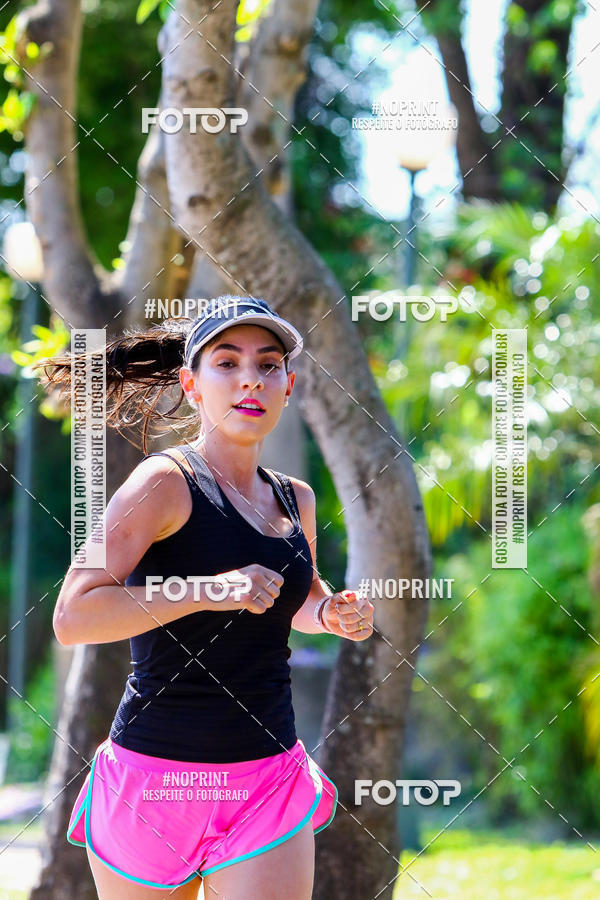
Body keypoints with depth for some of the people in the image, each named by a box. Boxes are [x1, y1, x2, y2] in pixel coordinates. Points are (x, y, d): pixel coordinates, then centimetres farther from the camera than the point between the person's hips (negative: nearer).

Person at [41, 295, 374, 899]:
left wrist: (333, 614, 9)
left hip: (270, 780, 5)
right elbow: (72, 617, -21)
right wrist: (210, 590, -23)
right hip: (156, 777, -4)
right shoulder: (166, 482, -10)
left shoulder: (297, 501, 10)